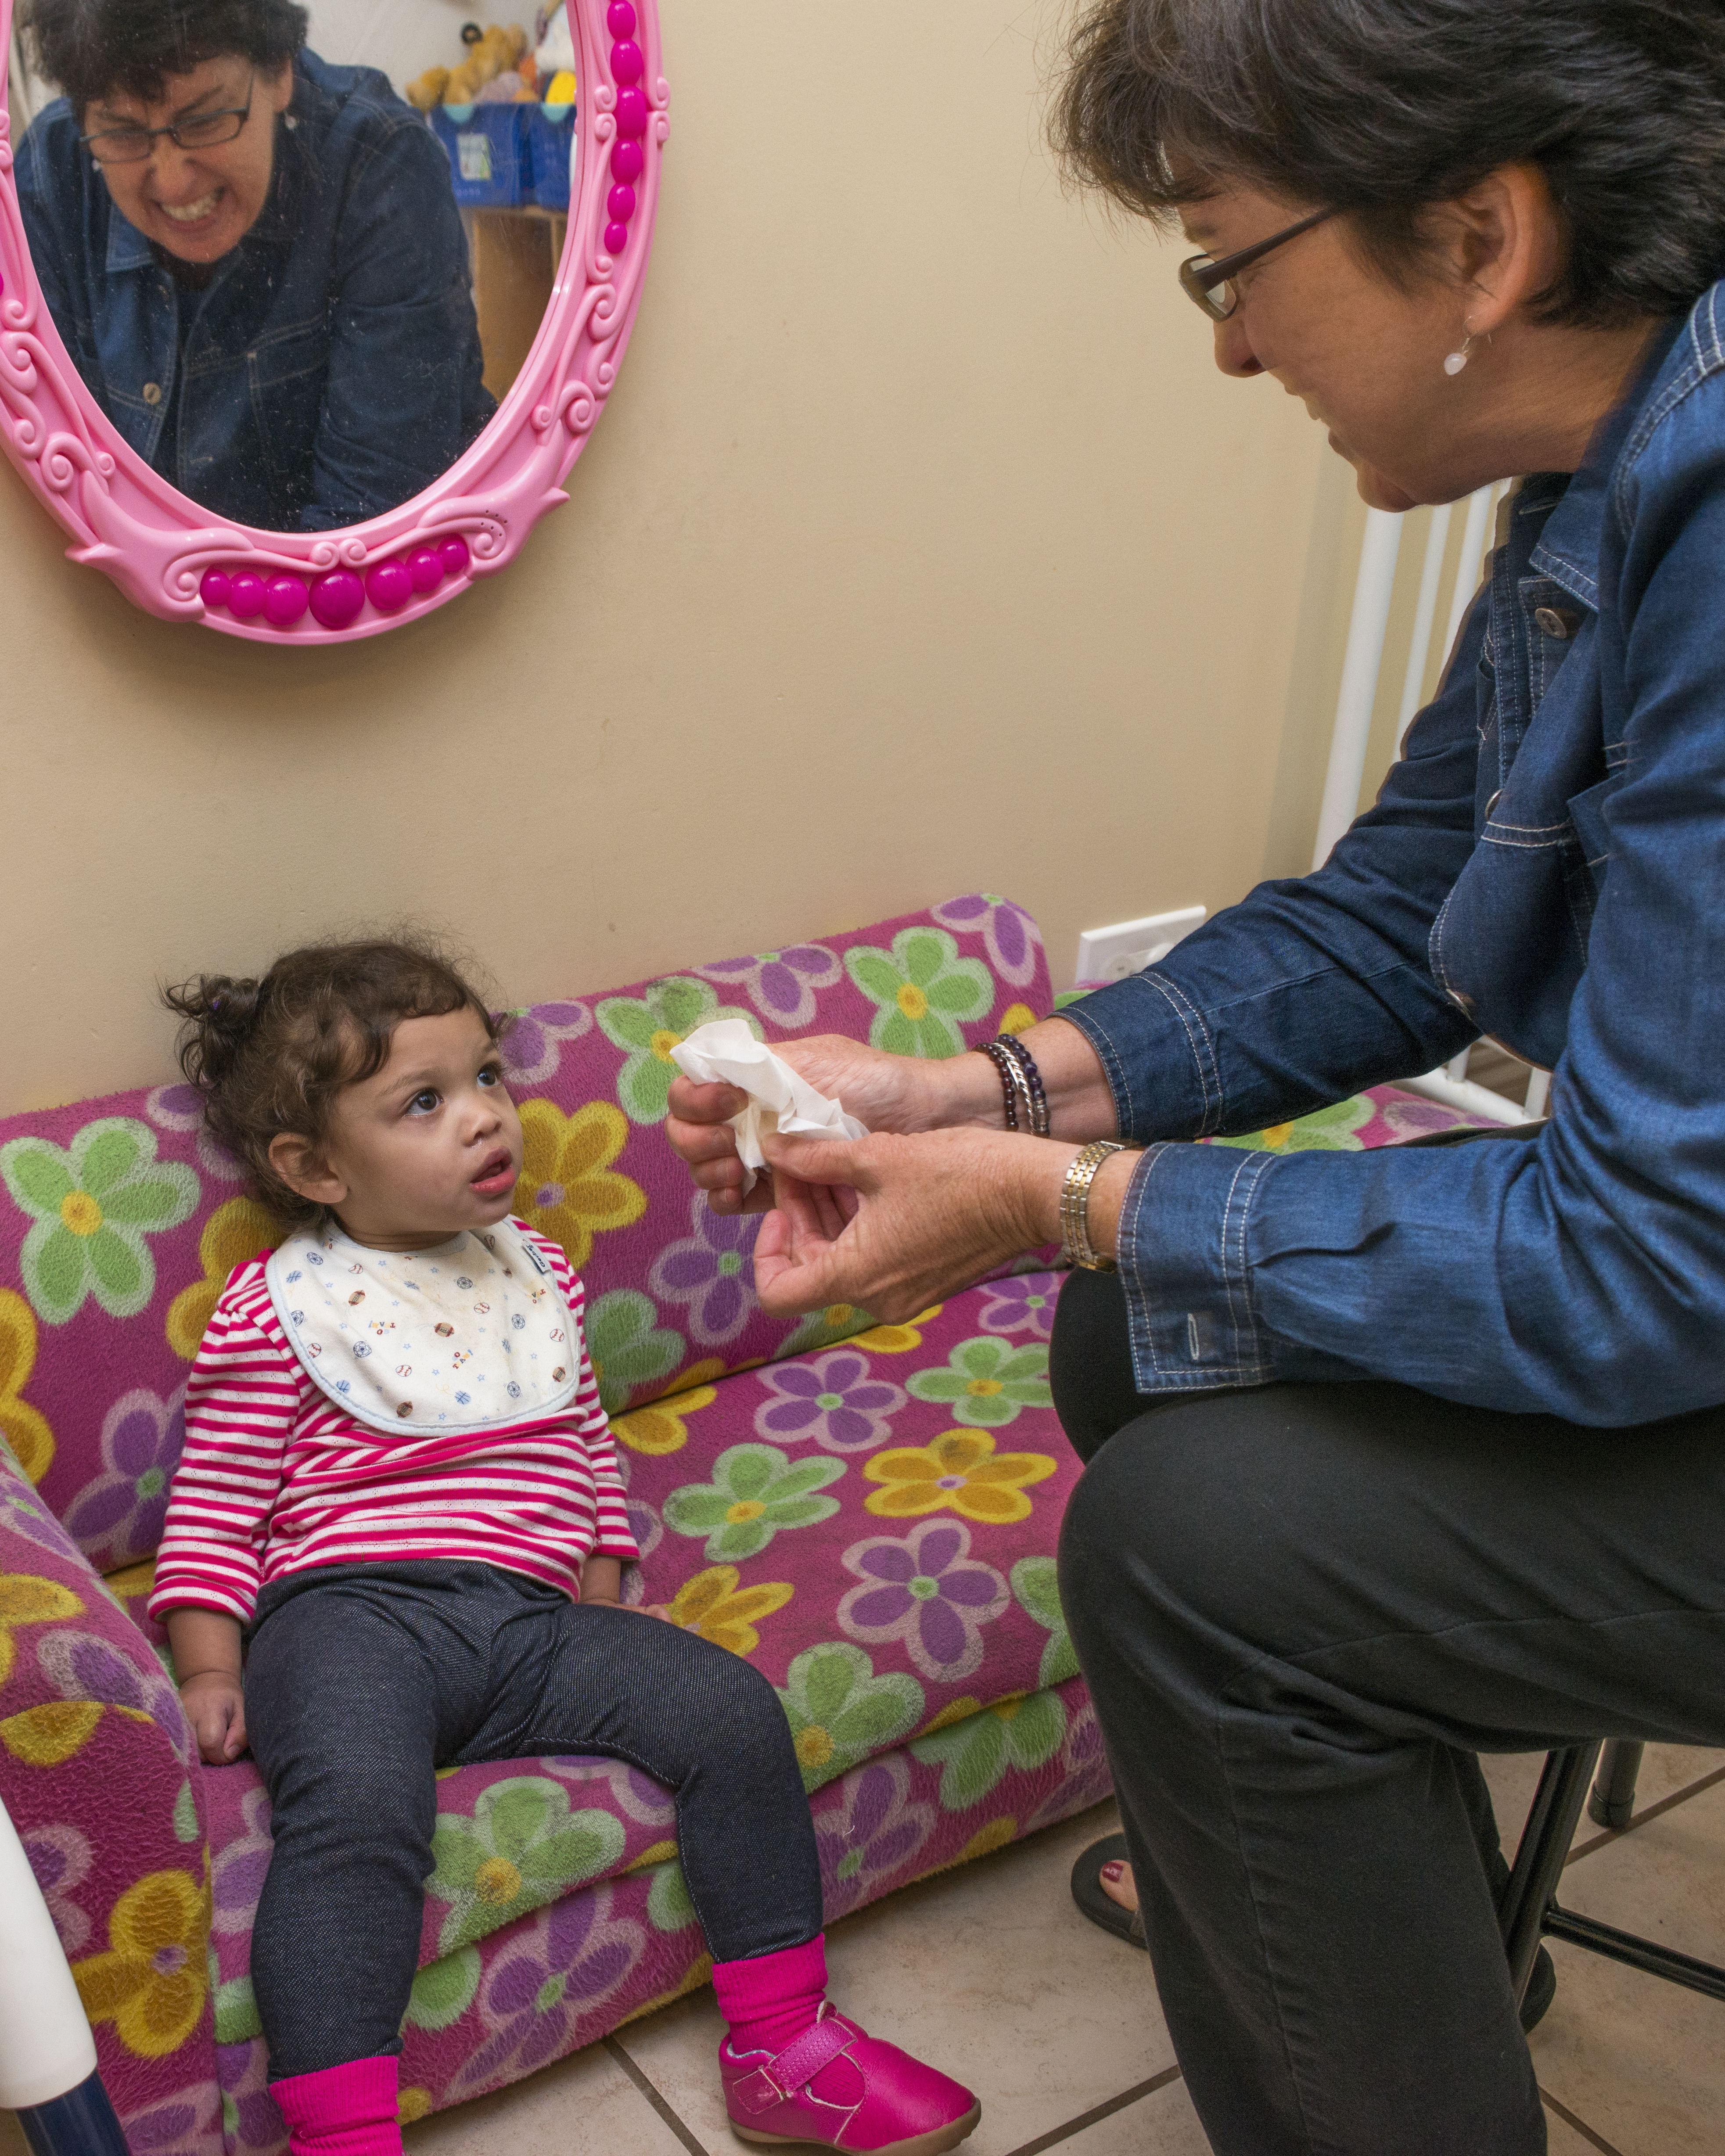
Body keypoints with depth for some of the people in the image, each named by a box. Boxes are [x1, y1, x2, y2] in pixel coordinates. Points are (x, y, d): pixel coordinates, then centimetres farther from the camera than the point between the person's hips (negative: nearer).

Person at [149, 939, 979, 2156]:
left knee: (734, 1709, -12)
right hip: (352, 1617, -4)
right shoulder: (277, 1310, 3)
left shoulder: (538, 1274, 19)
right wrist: (210, 1674, -7)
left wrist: (605, 1595, 13)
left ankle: (783, 2050, 1)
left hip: (534, 1620, 5)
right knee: (357, 1809, -35)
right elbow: (215, 1513, 4)